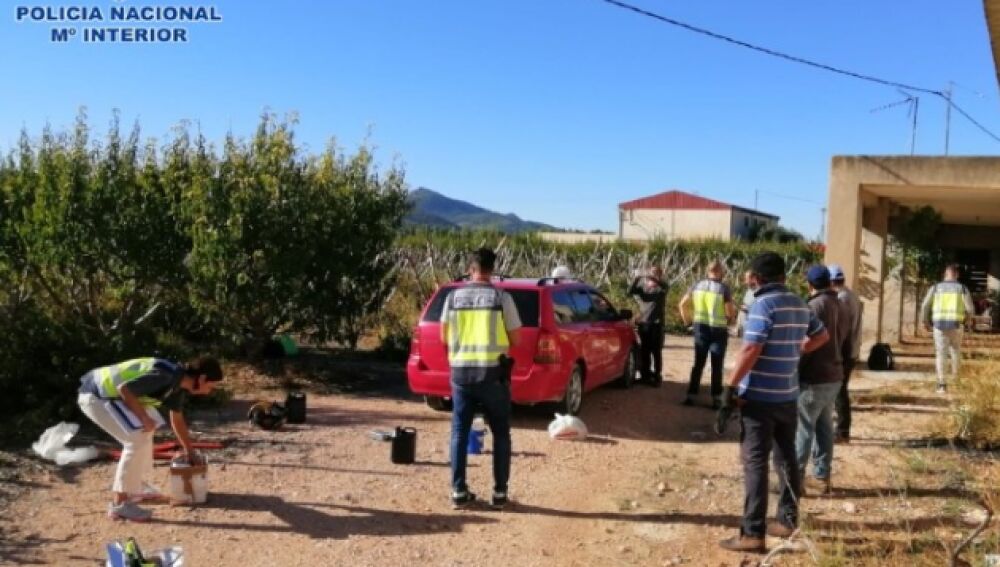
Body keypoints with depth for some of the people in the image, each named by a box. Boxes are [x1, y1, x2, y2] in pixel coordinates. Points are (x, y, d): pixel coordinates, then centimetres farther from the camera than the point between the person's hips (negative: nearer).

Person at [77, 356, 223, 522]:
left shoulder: (178, 382, 5)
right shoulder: (166, 376, -26)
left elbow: (177, 419, 20)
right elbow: (124, 388, -28)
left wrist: (189, 451, 30)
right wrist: (144, 417, -17)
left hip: (108, 391, 10)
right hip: (95, 396, -10)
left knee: (144, 431, 20)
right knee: (137, 438, -15)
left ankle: (136, 487, 33)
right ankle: (119, 503, -7)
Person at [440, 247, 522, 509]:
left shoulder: (453, 297, 2)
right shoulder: (501, 297, -6)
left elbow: (445, 337, 9)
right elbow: (515, 340, -2)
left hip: (461, 372, 2)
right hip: (493, 373, -2)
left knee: (459, 433, 12)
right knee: (501, 434, 11)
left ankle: (459, 491, 14)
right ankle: (500, 492, 12)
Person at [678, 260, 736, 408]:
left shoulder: (698, 286, 1)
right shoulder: (724, 289, -13)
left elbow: (682, 304, 4)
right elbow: (730, 313, -15)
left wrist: (686, 320, 15)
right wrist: (734, 308, 6)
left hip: (700, 328, 4)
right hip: (718, 330, -4)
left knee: (698, 363, 13)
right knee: (717, 366, 7)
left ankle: (691, 395, 12)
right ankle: (716, 398, 10)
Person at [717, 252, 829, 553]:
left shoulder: (764, 304, -15)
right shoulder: (799, 305, 9)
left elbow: (750, 350, -22)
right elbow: (822, 336, 24)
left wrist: (730, 386, -18)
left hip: (759, 396, -8)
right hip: (788, 396, 8)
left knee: (755, 462, -5)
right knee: (786, 458, 16)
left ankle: (752, 533, -5)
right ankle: (787, 520, 26)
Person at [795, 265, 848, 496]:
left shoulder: (816, 305, -15)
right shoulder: (841, 306, 11)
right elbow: (841, 340, 16)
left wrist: (794, 372, -10)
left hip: (814, 377, -8)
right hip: (834, 375, 8)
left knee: (803, 429, -2)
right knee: (825, 427, 13)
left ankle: (795, 478, 1)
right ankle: (823, 477, 18)